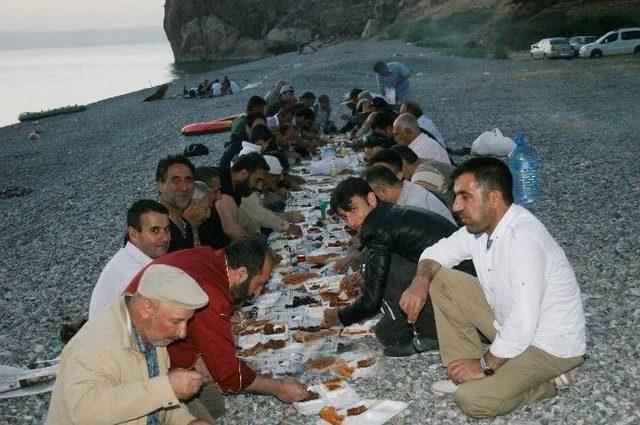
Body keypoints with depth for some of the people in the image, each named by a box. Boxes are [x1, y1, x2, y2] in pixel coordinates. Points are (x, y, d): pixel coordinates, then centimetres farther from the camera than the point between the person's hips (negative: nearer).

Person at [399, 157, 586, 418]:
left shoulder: (524, 239, -31)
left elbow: (523, 325, -33)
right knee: (439, 280, 0)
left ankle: (546, 382, 1)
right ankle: (464, 372, 5)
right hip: (508, 322, 8)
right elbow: (437, 252, 12)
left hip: (551, 345, -8)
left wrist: (486, 365, -19)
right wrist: (421, 281, -11)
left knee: (473, 401, -24)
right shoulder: (479, 226, -4)